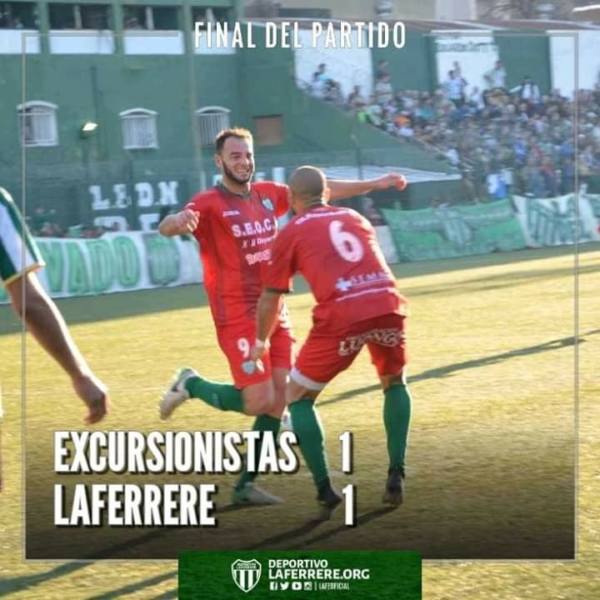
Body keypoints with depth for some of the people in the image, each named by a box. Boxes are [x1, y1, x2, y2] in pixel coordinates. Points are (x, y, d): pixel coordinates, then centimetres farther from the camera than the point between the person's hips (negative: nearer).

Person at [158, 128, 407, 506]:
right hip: (238, 317, -7)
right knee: (259, 401, -13)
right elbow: (167, 228, -30)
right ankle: (191, 385, 13)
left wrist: (374, 185, 19)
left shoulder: (267, 195, 8)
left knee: (278, 401, 2)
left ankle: (246, 485, 10)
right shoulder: (210, 204, -13)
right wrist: (177, 222, -55)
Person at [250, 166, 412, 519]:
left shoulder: (293, 232, 15)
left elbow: (271, 298, 17)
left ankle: (326, 492, 4)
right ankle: (396, 476, 19)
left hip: (341, 317, -4)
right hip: (388, 305, 4)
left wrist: (262, 342, 31)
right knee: (395, 383, 31)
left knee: (299, 398, 14)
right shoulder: (355, 218, 26)